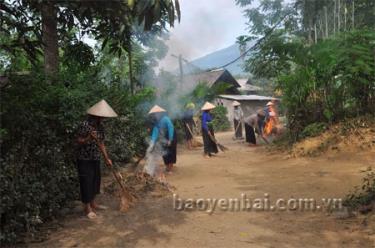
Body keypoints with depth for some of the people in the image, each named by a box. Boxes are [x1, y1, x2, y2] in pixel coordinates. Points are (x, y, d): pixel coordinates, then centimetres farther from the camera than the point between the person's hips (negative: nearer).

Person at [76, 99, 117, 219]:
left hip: (95, 159, 8)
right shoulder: (85, 125, -18)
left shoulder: (100, 127, 5)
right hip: (84, 160, -8)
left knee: (95, 181, 16)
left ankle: (93, 203, 32)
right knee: (86, 182, 0)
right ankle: (87, 207, 13)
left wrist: (107, 158, 7)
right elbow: (78, 142, -16)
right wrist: (88, 138, -34)